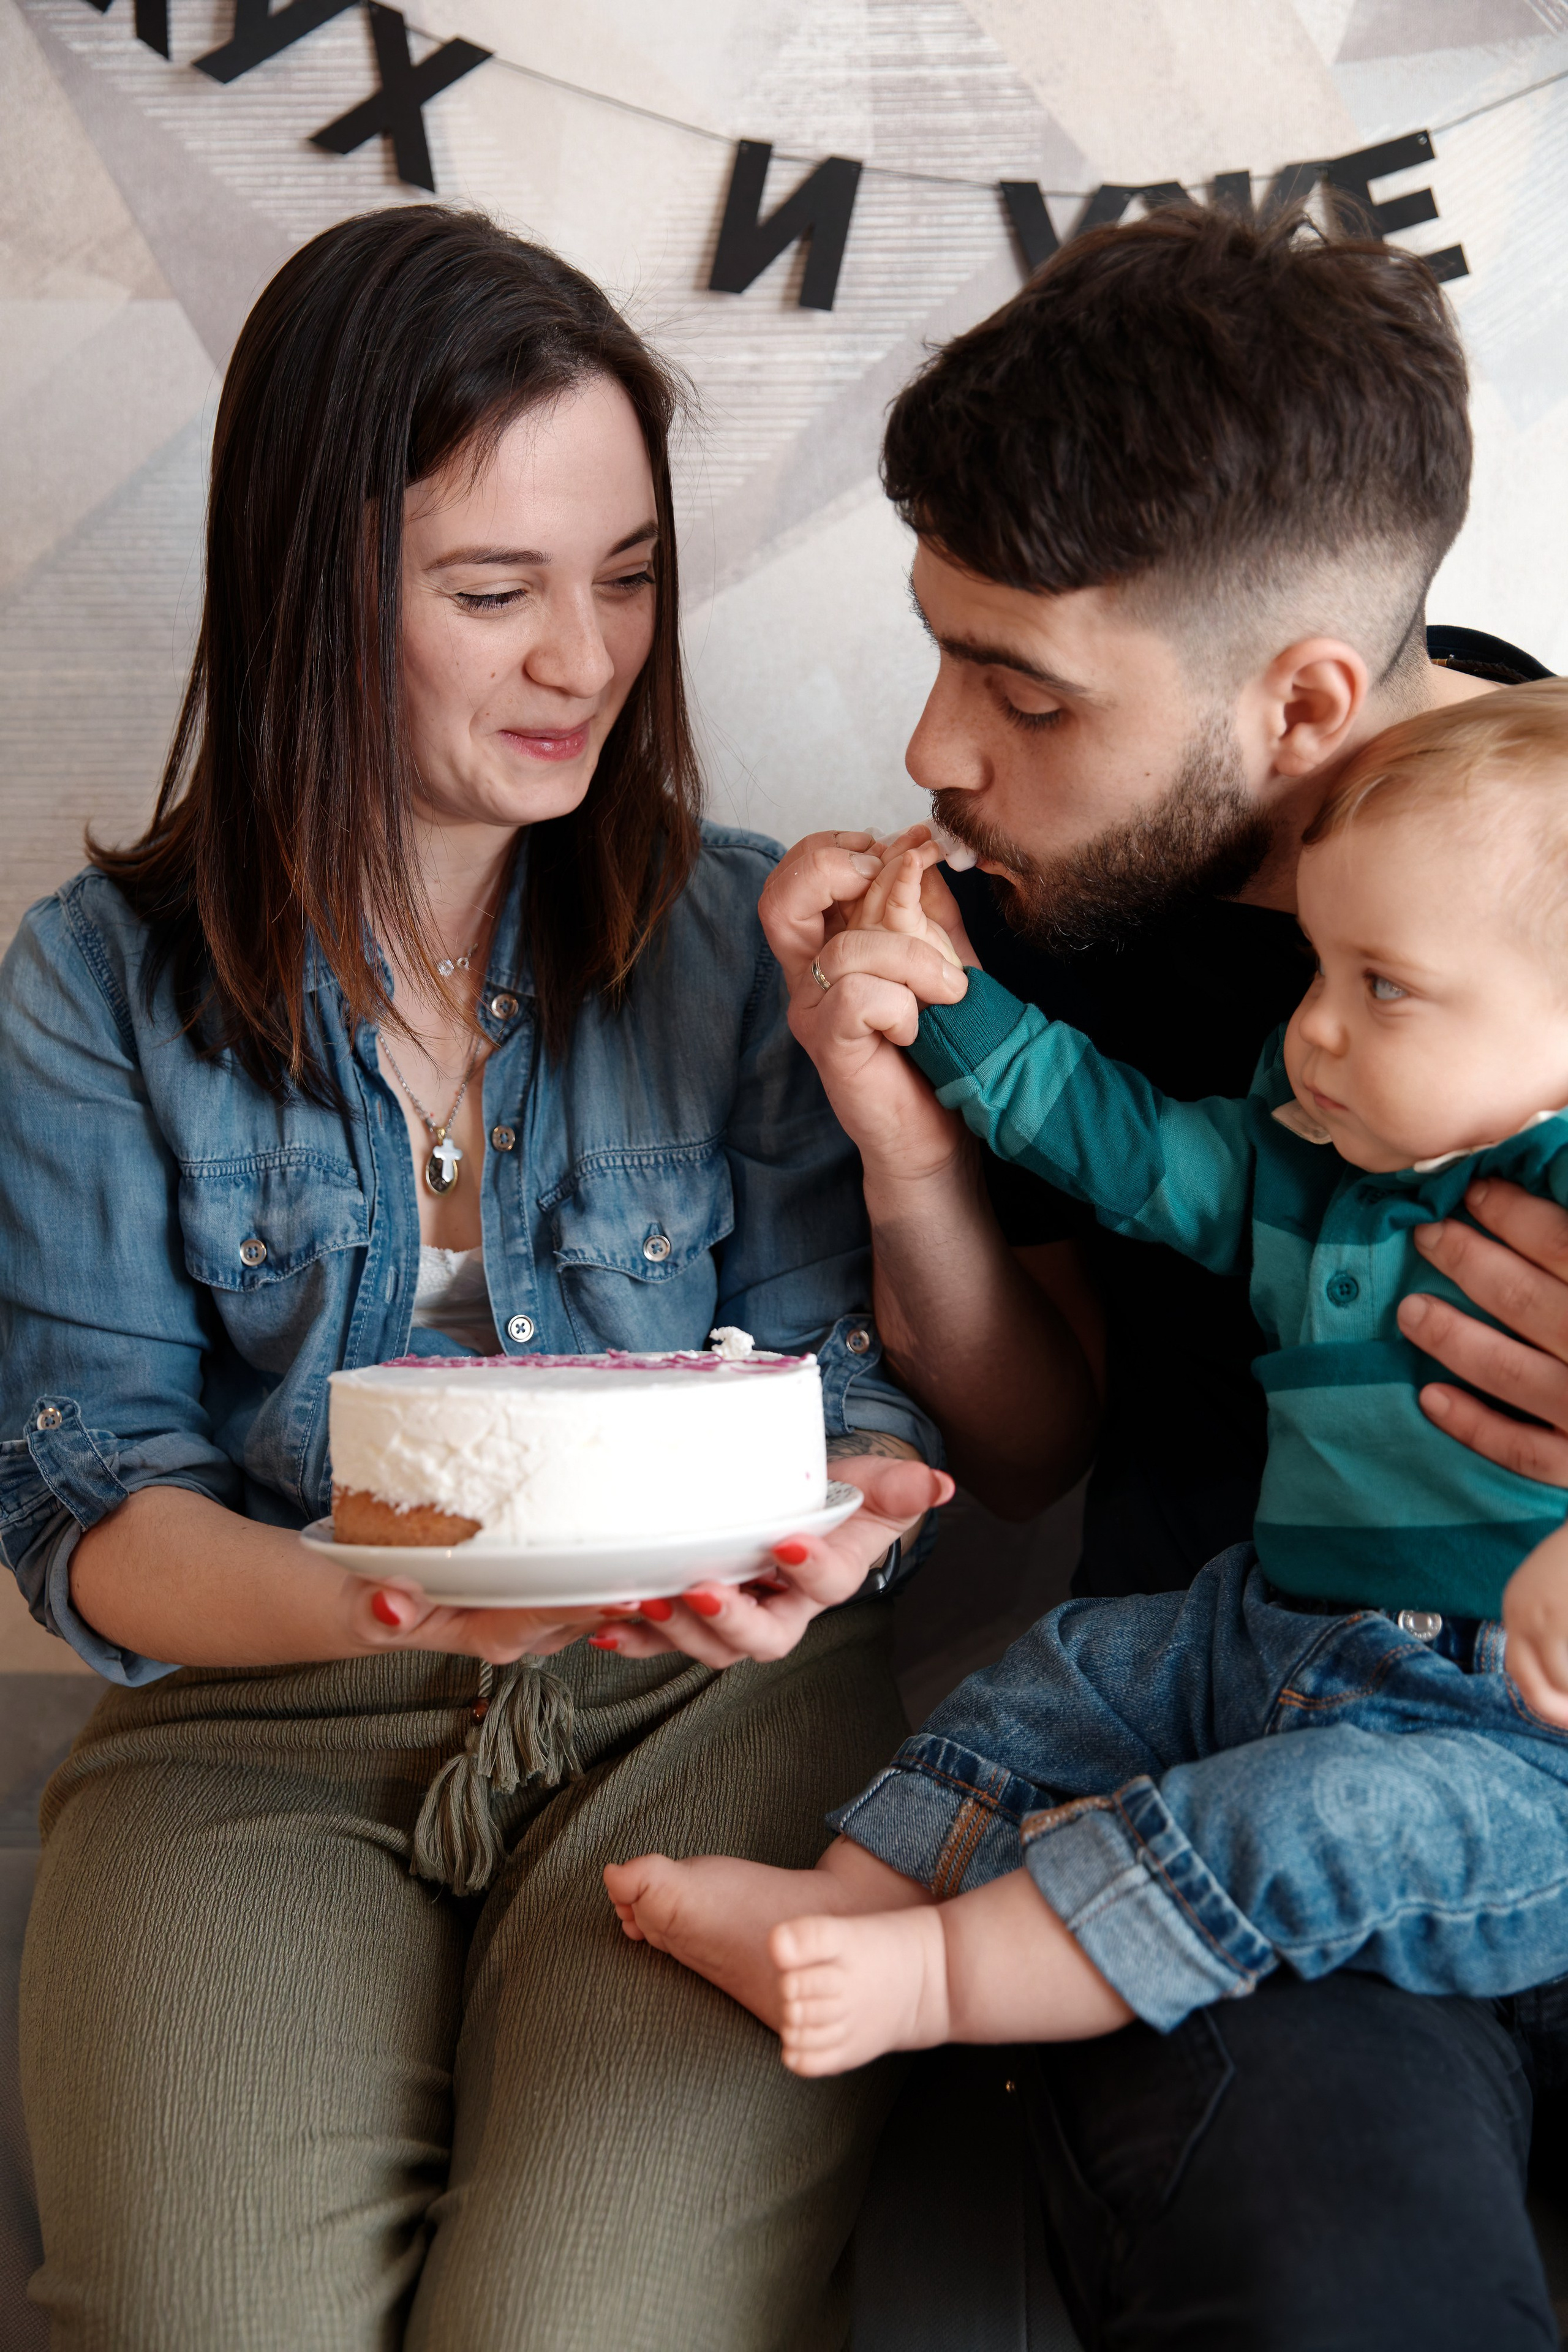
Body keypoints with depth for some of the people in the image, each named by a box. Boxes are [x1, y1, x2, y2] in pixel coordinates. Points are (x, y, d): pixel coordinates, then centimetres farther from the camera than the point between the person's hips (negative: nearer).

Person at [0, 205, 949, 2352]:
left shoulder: (741, 938, 5)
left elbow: (852, 1374, 5)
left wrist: (824, 1524, -21)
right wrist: (391, 1598, -23)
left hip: (706, 1703, 0)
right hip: (261, 1732, 0)